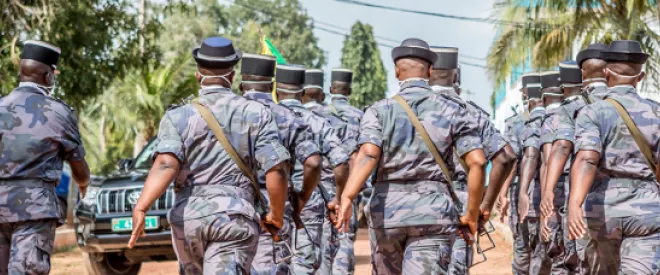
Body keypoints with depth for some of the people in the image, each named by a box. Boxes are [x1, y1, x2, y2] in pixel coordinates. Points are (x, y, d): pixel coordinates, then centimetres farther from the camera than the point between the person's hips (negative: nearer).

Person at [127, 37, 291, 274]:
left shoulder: (178, 116, 2)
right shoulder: (255, 113, 3)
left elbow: (166, 164, -16)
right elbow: (276, 170, -5)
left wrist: (140, 209, -24)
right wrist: (276, 215, 9)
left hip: (188, 215, 2)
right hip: (235, 216, -2)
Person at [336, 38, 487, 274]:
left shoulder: (380, 110, 2)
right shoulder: (453, 111, 4)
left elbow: (368, 154, -17)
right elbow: (477, 162, -5)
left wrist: (347, 198, -27)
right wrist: (472, 214, 4)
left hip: (386, 211, 1)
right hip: (433, 212, -1)